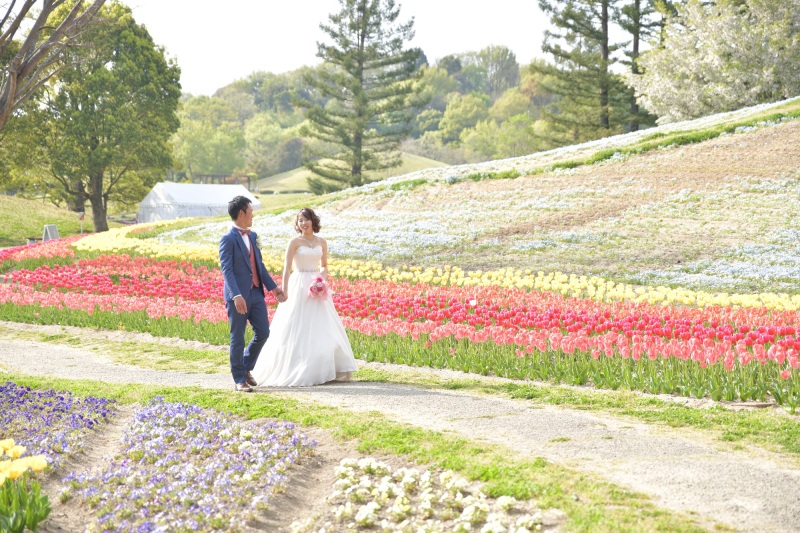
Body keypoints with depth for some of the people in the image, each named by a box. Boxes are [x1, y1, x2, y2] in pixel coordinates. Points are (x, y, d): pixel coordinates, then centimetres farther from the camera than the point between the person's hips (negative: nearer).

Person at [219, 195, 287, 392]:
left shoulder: (253, 236, 15)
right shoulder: (228, 239, -10)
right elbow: (227, 270, -17)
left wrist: (274, 287, 15)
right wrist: (236, 295, -28)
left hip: (256, 293, 7)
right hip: (238, 297, -7)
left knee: (263, 333, 7)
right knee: (238, 338, 1)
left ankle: (246, 367, 28)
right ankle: (239, 380, 10)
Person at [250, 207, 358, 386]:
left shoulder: (321, 242, 9)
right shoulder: (295, 242, -5)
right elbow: (286, 268, -10)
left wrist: (322, 279, -3)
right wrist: (284, 291, -18)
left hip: (317, 287, 5)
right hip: (299, 287, -5)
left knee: (322, 329, 6)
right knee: (299, 329, -3)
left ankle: (325, 369, 15)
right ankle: (294, 371, 4)